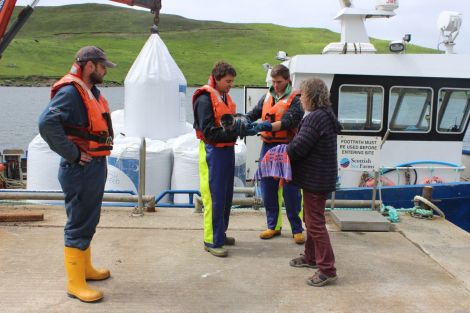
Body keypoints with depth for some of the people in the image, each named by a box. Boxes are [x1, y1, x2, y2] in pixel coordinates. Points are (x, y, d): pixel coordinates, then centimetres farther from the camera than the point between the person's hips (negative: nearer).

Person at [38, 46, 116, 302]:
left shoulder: (90, 91, 12)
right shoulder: (70, 91, -17)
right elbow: (47, 123, -32)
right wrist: (73, 154, -24)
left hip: (95, 166, 10)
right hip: (81, 169, -10)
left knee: (88, 222, 20)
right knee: (79, 225, -2)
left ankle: (85, 268, 35)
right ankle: (75, 283, 8)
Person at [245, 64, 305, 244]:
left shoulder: (295, 99, -4)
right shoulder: (267, 97, 13)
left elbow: (288, 121, -17)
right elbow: (253, 114, 8)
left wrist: (268, 126, -30)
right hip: (268, 147, 5)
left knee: (291, 190, -1)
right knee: (268, 188, 10)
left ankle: (297, 229, 11)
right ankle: (273, 226, 24)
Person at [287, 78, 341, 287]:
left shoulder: (316, 118, -21)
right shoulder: (326, 115, 13)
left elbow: (298, 147, -22)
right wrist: (288, 150, 6)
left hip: (315, 178, -11)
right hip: (319, 176, 11)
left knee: (315, 223, -5)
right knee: (311, 219, 22)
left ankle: (327, 270, 1)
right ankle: (311, 257, 36)